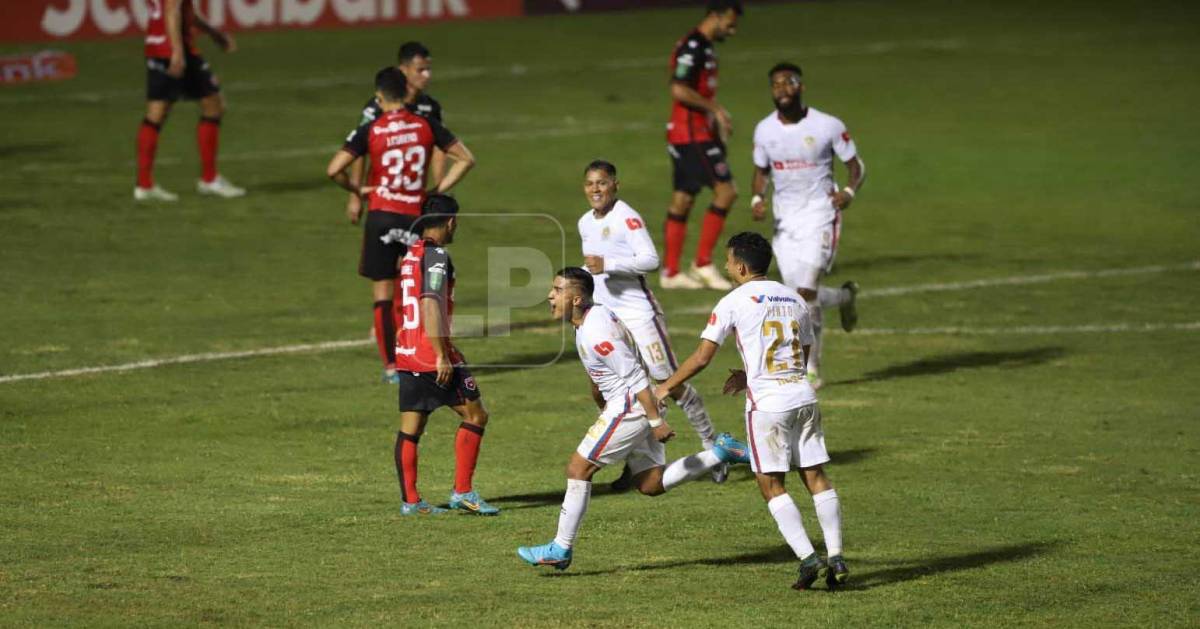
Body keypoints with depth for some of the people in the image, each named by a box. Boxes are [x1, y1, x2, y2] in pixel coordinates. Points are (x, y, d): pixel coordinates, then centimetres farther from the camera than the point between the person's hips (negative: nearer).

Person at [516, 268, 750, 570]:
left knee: (578, 468, -4)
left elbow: (635, 376, -24)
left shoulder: (595, 332, -23)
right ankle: (721, 452, 14)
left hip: (630, 406, -10)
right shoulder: (595, 315, 9)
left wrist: (656, 421, -23)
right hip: (629, 406, 10)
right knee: (651, 484, 13)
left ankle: (561, 548, 2)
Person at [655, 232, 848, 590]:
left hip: (767, 403, -5)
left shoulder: (734, 302, -4)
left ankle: (808, 557, -8)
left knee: (771, 484, 2)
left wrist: (665, 387, 8)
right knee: (816, 477, 8)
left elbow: (702, 358, -5)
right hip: (803, 396, 5)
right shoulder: (794, 299, 14)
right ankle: (835, 558, 4)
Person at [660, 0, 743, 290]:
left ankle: (670, 272, 11)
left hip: (699, 133, 10)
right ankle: (703, 263, -7)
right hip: (692, 134, -10)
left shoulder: (703, 48, 17)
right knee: (725, 191, -10)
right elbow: (679, 91, -23)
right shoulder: (692, 48, -15)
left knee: (682, 201, 9)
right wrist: (715, 109, -16)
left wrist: (717, 115, 15)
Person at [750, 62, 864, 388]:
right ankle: (845, 297, 39)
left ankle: (810, 369, -4)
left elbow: (856, 166, 0)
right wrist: (757, 198, -3)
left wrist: (849, 191, -20)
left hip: (820, 214, -4)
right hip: (784, 218, 5)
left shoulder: (828, 126, -9)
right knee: (801, 295, 4)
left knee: (806, 290, -16)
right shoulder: (765, 130, 2)